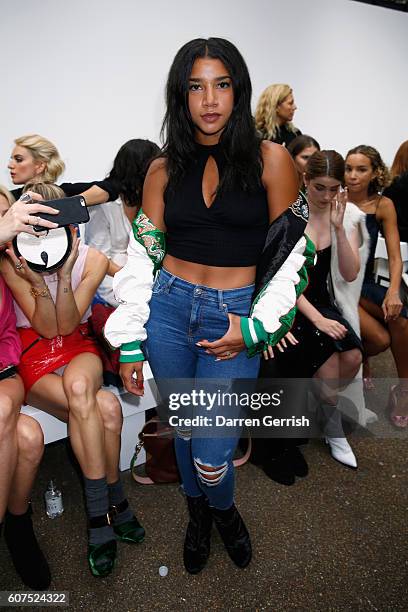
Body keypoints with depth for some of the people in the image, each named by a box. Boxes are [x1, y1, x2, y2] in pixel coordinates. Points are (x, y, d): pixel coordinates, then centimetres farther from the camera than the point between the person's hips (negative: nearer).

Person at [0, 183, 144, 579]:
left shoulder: (92, 260, -8)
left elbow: (66, 326, -11)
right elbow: (47, 329, -12)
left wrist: (64, 276, -25)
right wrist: (38, 283, -29)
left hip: (77, 347, 1)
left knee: (78, 386, -36)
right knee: (105, 408, -29)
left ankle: (99, 511, -17)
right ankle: (113, 501, -8)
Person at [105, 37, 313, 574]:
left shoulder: (270, 160, -2)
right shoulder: (164, 169, 4)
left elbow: (293, 253, -2)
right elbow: (142, 257, 3)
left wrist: (257, 327, -10)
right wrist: (129, 344, 0)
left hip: (235, 318, -2)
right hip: (167, 310, 3)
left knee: (211, 454, -1)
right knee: (184, 430, 17)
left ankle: (223, 509, 38)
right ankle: (198, 515, 49)